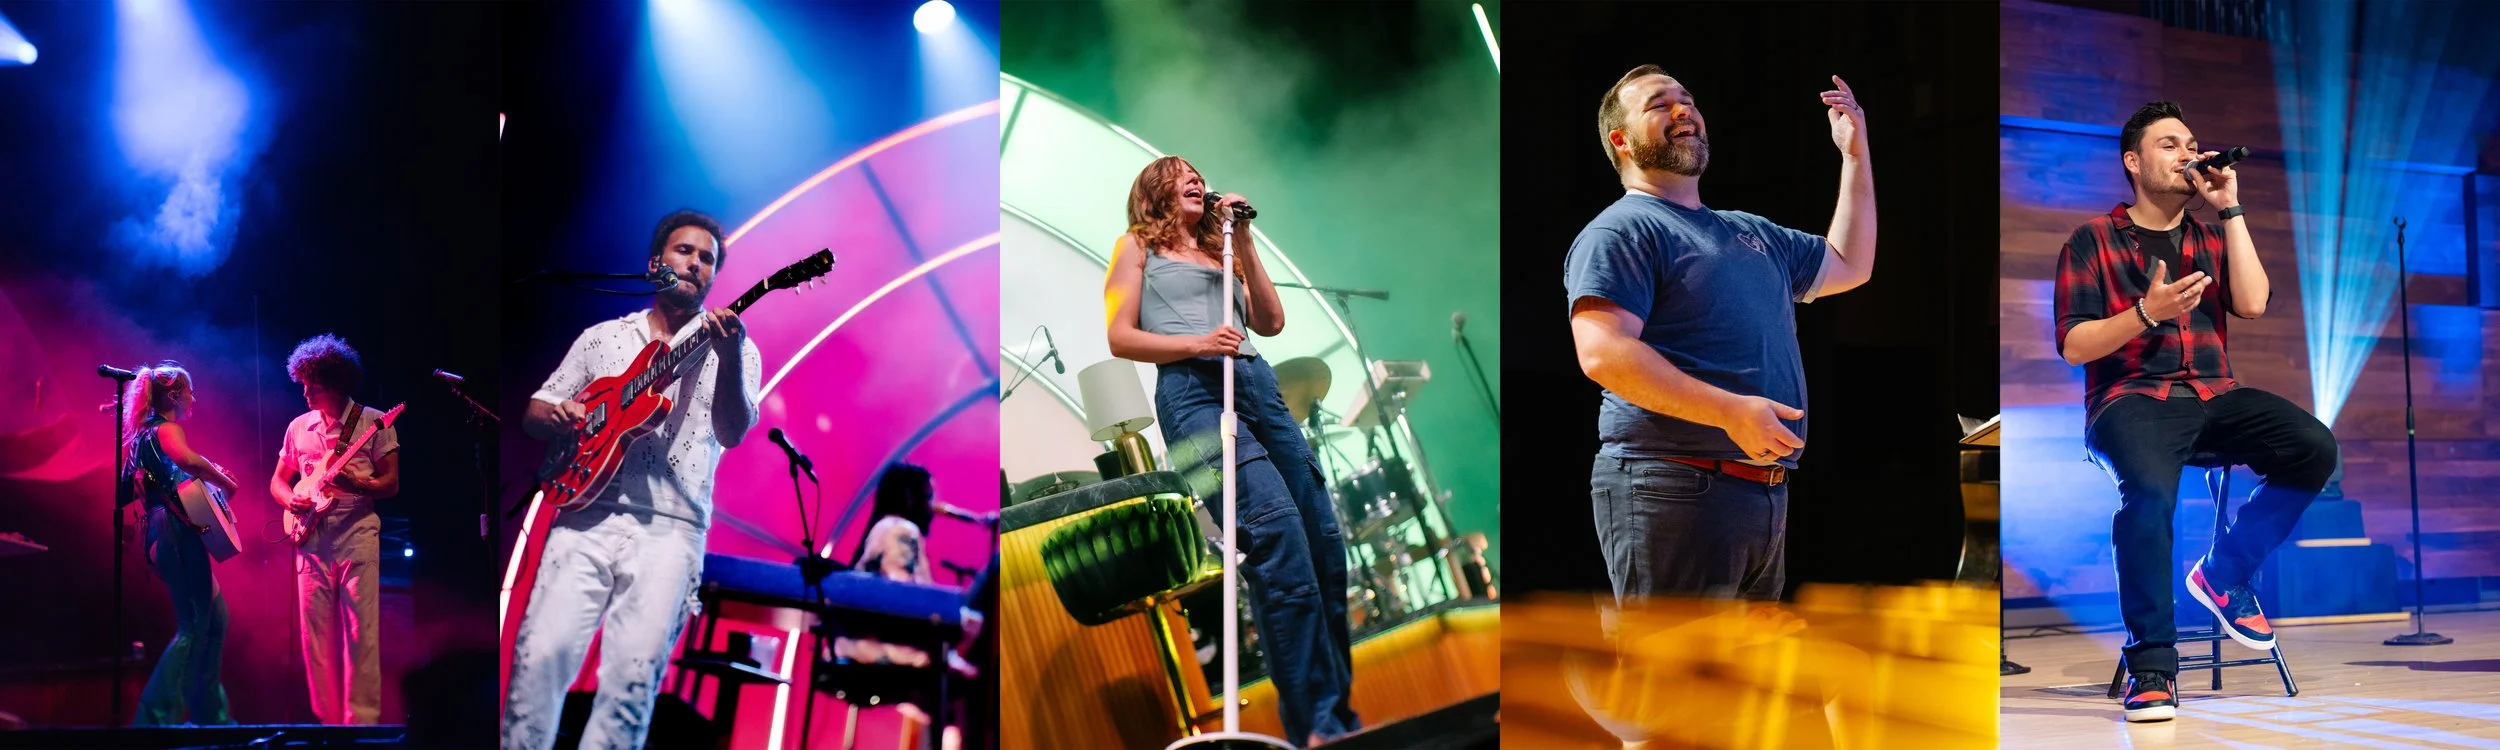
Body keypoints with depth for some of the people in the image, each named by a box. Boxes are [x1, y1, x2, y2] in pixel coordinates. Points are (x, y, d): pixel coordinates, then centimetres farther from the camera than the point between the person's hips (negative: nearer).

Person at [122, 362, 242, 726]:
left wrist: (212, 476, 21)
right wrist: (225, 481, -16)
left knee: (215, 620, 17)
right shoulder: (167, 429, -8)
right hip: (177, 532, -10)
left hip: (165, 535, 10)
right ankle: (156, 716, -15)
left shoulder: (146, 431, 21)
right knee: (194, 628, -10)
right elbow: (187, 459, -31)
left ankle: (211, 714, 20)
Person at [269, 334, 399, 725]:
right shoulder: (299, 427, 12)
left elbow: (391, 484, -2)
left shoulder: (373, 422, -1)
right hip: (311, 538, 4)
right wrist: (291, 499, -3)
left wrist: (355, 484, -21)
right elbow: (277, 481, 19)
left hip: (357, 535, -4)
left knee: (361, 633, -8)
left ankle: (361, 720, -6)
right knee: (316, 634, 4)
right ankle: (328, 718, 13)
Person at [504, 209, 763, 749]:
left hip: (670, 528, -2)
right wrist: (558, 416, -4)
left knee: (634, 674, -15)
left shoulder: (732, 348, 11)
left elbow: (733, 431, -7)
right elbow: (533, 414, 21)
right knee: (541, 653, -13)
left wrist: (729, 358, -25)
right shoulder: (602, 338, 19)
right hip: (587, 516, 2)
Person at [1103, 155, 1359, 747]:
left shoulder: (1220, 251, 32)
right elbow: (1121, 338, 7)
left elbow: (1271, 323, 19)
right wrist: (1196, 343, -9)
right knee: (1276, 527, -26)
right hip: (1193, 387, -6)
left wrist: (1243, 245, 14)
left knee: (1323, 534, -6)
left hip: (1257, 382, 6)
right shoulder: (1138, 246, 18)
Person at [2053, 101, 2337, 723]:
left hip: (2212, 398, 5)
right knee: (2150, 489, -37)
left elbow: (2252, 303, 0)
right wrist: (2147, 312, -19)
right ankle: (2151, 667, -27)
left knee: (2314, 448, -21)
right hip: (2131, 399, -5)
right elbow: (2073, 346, -3)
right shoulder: (2093, 241, 6)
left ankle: (2222, 574, -3)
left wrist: (2230, 209, 1)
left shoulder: (2211, 239, 20)